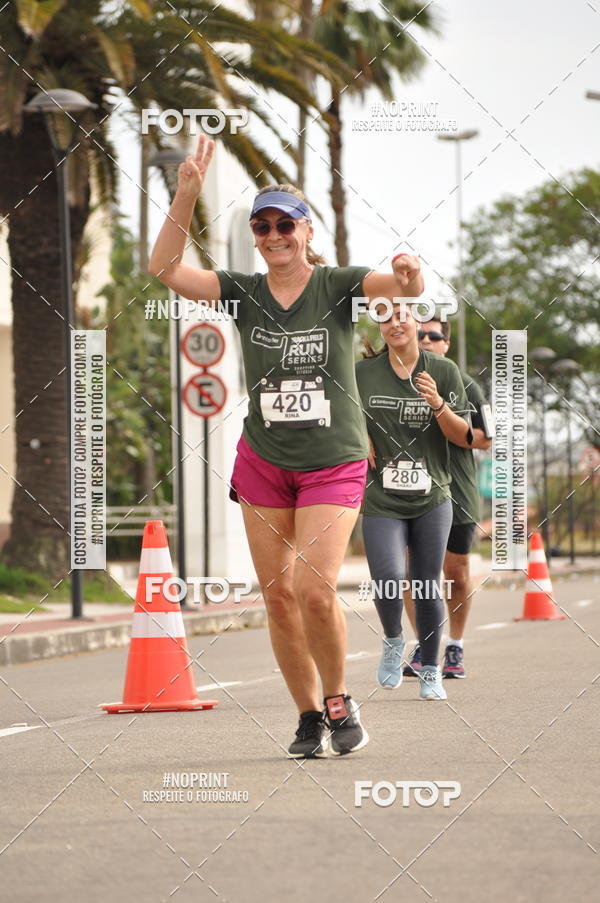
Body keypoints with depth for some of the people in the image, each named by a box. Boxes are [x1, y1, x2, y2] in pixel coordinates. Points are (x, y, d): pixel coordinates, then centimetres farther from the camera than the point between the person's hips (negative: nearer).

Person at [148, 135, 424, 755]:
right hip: (262, 461, 3)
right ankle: (309, 718, 16)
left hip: (334, 464, -3)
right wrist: (186, 193, -20)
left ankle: (339, 703, 8)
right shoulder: (244, 291, 1)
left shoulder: (336, 286, -6)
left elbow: (400, 285, -22)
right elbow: (164, 268, -10)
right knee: (277, 595, 3)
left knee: (315, 590, -15)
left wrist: (408, 279, -47)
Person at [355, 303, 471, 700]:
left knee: (428, 588, 4)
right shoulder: (362, 373, 1)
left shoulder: (444, 371, 1)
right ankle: (393, 641, 14)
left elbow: (462, 436, 0)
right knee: (389, 580, -17)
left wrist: (438, 405, -18)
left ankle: (430, 671, 22)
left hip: (431, 498, 1)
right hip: (381, 500, -1)